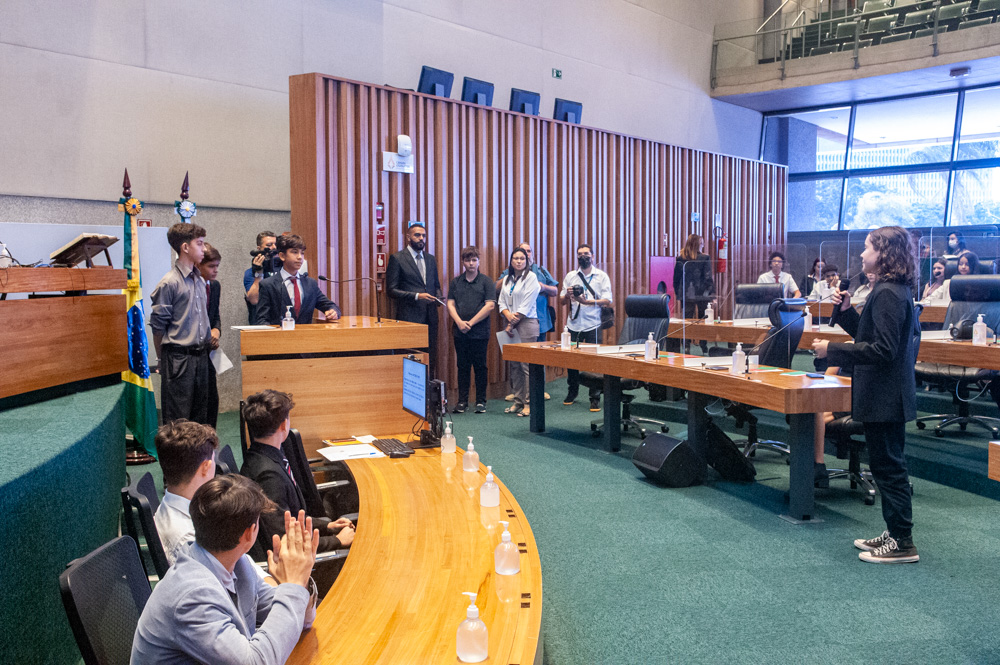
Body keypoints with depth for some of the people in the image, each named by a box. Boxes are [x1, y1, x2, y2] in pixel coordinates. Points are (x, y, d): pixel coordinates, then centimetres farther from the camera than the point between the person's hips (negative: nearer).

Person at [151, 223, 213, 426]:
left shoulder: (200, 281, 13)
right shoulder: (169, 283, -11)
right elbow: (158, 326, -8)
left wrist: (207, 344, 16)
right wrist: (164, 360, -4)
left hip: (201, 356, 7)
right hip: (179, 358, -7)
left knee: (201, 416, 13)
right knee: (177, 419, -2)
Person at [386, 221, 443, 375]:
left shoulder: (431, 260, 16)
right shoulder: (397, 259, -2)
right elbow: (392, 290, -7)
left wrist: (438, 297, 1)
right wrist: (416, 296, -17)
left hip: (430, 316, 6)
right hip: (409, 316, -6)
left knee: (431, 357, 7)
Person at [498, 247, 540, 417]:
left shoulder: (531, 278, -3)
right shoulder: (507, 279, 16)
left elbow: (526, 305, -10)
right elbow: (502, 302, 12)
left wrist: (512, 324, -10)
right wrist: (507, 314, -9)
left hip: (526, 324, -6)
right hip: (510, 325, 6)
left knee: (527, 365, -8)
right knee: (514, 365, 7)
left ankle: (528, 403, -4)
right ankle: (518, 401, 14)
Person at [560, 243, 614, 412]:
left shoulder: (602, 276, 3)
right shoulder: (570, 276, 12)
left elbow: (608, 301, -7)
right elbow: (562, 301, 12)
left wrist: (586, 301, -19)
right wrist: (568, 295, -11)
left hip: (592, 325, -3)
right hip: (573, 324, 3)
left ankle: (595, 398, 5)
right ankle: (572, 392, 25)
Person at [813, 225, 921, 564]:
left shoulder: (887, 294, -19)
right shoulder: (897, 290, 13)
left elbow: (883, 349, -24)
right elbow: (870, 335, 19)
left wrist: (832, 350, -21)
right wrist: (847, 311, 7)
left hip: (884, 397, -11)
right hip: (888, 395, 11)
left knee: (888, 466, -2)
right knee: (888, 465, 17)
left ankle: (903, 544, 8)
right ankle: (895, 534, 27)